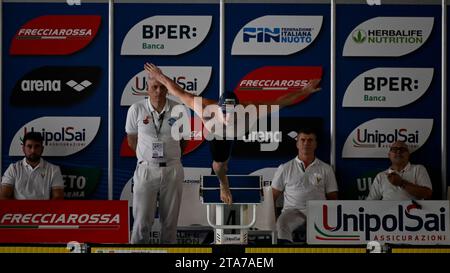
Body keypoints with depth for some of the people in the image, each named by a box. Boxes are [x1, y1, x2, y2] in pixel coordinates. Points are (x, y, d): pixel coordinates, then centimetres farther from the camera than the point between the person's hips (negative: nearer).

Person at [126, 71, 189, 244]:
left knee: (170, 222, 8)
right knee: (142, 222, -1)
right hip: (146, 170, -1)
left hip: (173, 170, 1)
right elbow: (132, 140, 9)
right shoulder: (136, 110, -5)